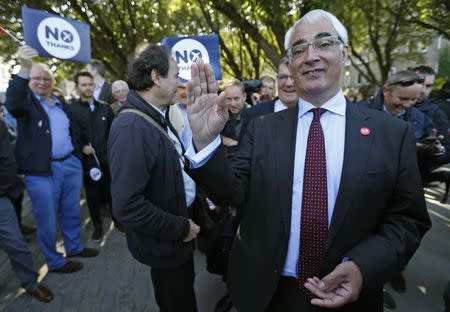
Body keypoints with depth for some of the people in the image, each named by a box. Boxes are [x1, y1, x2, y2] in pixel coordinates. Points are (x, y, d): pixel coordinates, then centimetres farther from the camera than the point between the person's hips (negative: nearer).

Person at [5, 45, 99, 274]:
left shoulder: (61, 104, 14)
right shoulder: (25, 101, -3)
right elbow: (13, 103, -28)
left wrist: (78, 156, 13)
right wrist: (24, 69, -40)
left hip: (71, 165, 6)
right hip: (42, 171, -5)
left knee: (72, 212, 18)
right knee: (47, 218, 7)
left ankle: (74, 247, 37)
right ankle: (54, 262, 23)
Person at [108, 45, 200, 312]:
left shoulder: (157, 117, 2)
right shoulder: (131, 127, -28)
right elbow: (127, 207, -31)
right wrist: (181, 228, -21)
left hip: (183, 215, 8)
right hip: (165, 242, -8)